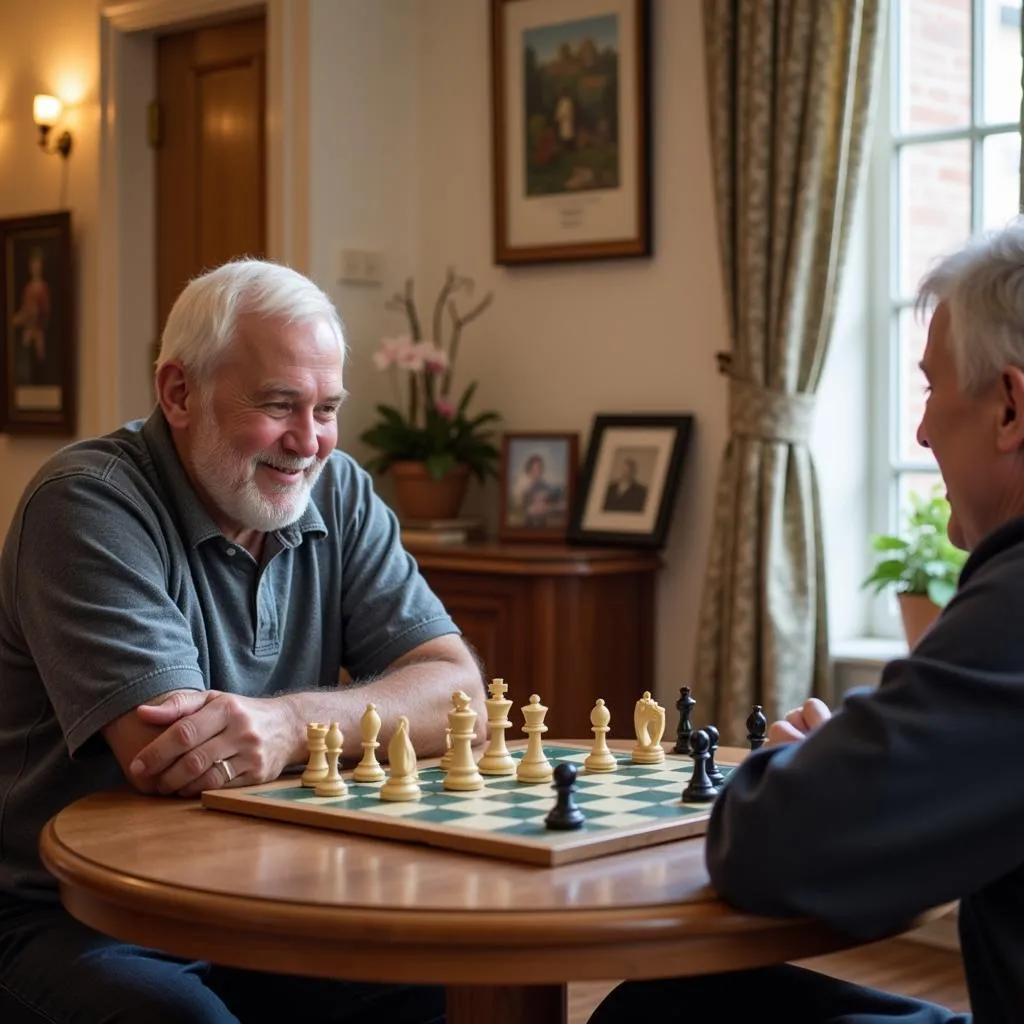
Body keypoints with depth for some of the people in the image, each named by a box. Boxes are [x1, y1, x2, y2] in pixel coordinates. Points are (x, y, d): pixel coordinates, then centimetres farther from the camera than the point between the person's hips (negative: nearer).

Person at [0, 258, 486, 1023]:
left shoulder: (338, 493, 3)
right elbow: (164, 761, -24)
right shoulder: (88, 502, -14)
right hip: (83, 924, -5)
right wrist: (361, 714, -17)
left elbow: (457, 692, -9)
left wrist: (292, 720, -27)